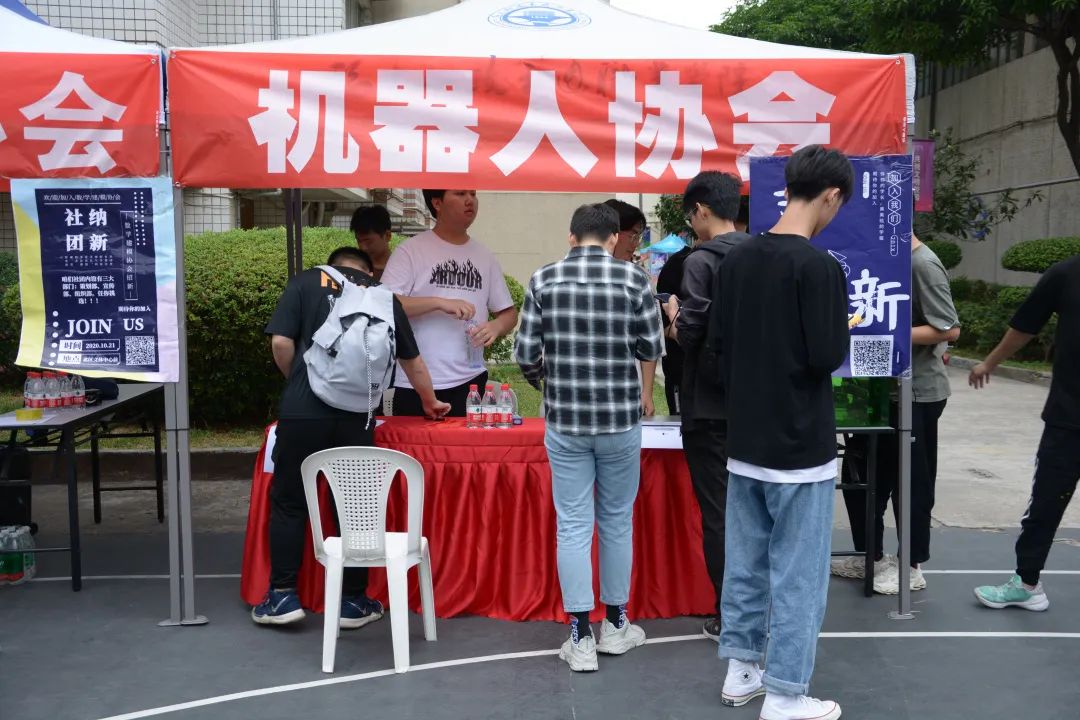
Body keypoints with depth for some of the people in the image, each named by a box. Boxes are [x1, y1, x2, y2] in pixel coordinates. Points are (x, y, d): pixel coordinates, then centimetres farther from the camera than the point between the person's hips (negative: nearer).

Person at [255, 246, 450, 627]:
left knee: (289, 502, 12)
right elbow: (411, 359, 26)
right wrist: (430, 401, 42)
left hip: (303, 410, -2)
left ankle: (283, 595, 15)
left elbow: (281, 343, -2)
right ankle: (353, 602, 19)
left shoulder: (306, 281, 10)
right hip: (356, 416, 2)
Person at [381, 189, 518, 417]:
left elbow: (508, 312, 16)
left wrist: (496, 326, -7)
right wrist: (440, 302, -21)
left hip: (470, 383, 4)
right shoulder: (410, 251, -2)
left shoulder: (485, 257, 13)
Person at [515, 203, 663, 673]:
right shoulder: (633, 278, -4)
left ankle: (581, 639, 11)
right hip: (620, 419, 0)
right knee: (617, 521, 14)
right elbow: (652, 349, -2)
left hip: (565, 421, 0)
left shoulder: (544, 279, -2)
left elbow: (525, 354, -3)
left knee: (573, 525, 6)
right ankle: (615, 626, 27)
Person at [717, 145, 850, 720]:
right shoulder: (818, 266, -17)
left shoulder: (736, 259, 5)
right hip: (800, 447, -7)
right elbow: (827, 357, -17)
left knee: (745, 563, 16)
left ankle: (741, 669, 28)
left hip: (744, 441, 7)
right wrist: (842, 330, 3)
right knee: (797, 573, 4)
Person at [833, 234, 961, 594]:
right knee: (860, 472, 13)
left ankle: (912, 566, 19)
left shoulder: (924, 264, -17)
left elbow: (949, 330, -20)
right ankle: (870, 555, 27)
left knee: (911, 481, 4)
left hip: (917, 392, -9)